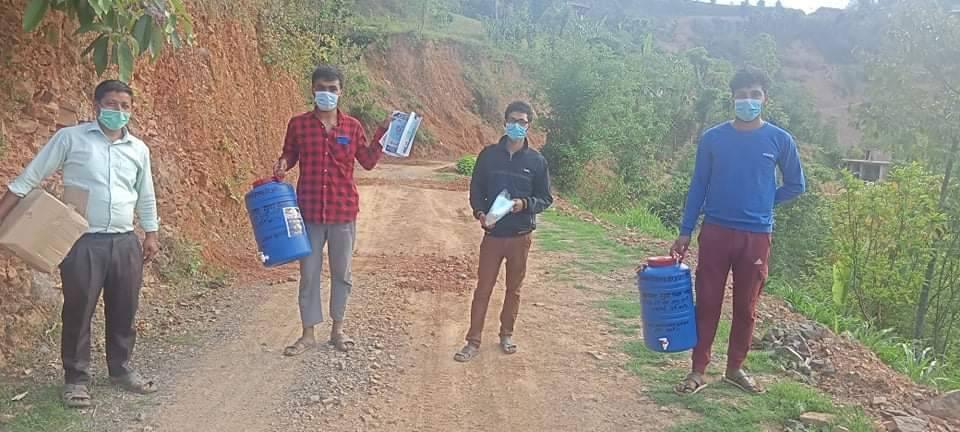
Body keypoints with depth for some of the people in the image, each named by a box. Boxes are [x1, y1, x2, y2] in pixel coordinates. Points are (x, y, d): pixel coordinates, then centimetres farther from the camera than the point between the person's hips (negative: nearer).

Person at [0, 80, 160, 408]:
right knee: (78, 312, 3)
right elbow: (29, 178, 0)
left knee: (124, 311, 11)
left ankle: (121, 369, 28)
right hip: (83, 242, -4)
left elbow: (146, 197, 19)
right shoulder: (70, 138, -3)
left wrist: (151, 234, 17)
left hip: (125, 242, 4)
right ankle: (76, 378, 16)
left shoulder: (139, 149, 9)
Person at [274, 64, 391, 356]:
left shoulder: (352, 126, 2)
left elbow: (368, 162, 8)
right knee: (309, 273, 7)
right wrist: (282, 164, -11)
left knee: (342, 273, 11)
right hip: (309, 211, -1)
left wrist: (383, 134, -2)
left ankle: (337, 329, 27)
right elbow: (289, 155, 10)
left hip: (343, 211, 1)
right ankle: (308, 334, 19)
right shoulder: (298, 124, -1)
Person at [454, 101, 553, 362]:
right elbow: (476, 190, 6)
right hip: (492, 234, 0)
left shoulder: (536, 161, -2)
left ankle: (506, 335, 29)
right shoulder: (489, 155, 0)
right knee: (483, 289, 1)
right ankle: (473, 342, 8)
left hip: (521, 236, 0)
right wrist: (480, 212, -13)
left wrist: (525, 204, -18)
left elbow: (546, 199, 2)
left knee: (514, 289, 12)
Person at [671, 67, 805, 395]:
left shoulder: (780, 140, 0)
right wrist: (685, 232, 0)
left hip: (756, 237, 1)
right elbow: (698, 186, 3)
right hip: (715, 232, 0)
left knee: (746, 307, 9)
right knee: (707, 303, 2)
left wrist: (762, 205, 5)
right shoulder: (712, 138, 0)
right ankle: (698, 371, 12)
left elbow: (796, 185, 13)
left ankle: (735, 368, 25)